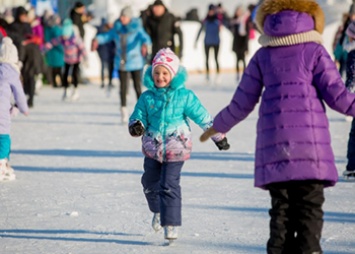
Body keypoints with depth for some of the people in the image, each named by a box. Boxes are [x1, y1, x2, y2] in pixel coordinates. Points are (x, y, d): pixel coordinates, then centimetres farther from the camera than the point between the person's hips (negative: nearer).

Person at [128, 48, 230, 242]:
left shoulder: (184, 96, -8)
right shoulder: (147, 97, -2)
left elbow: (202, 117, -3)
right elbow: (138, 115, 0)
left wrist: (218, 136, 1)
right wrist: (136, 125, -25)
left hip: (176, 148, -4)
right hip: (152, 147, 4)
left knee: (169, 185, -10)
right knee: (150, 183, 19)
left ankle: (171, 224, -3)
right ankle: (158, 211, 45)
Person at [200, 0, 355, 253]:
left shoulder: (263, 56, 11)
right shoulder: (314, 51, 5)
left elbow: (242, 103, 14)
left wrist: (218, 126, 28)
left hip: (274, 142, 3)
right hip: (310, 142, -2)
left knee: (281, 207, 9)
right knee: (310, 206, -1)